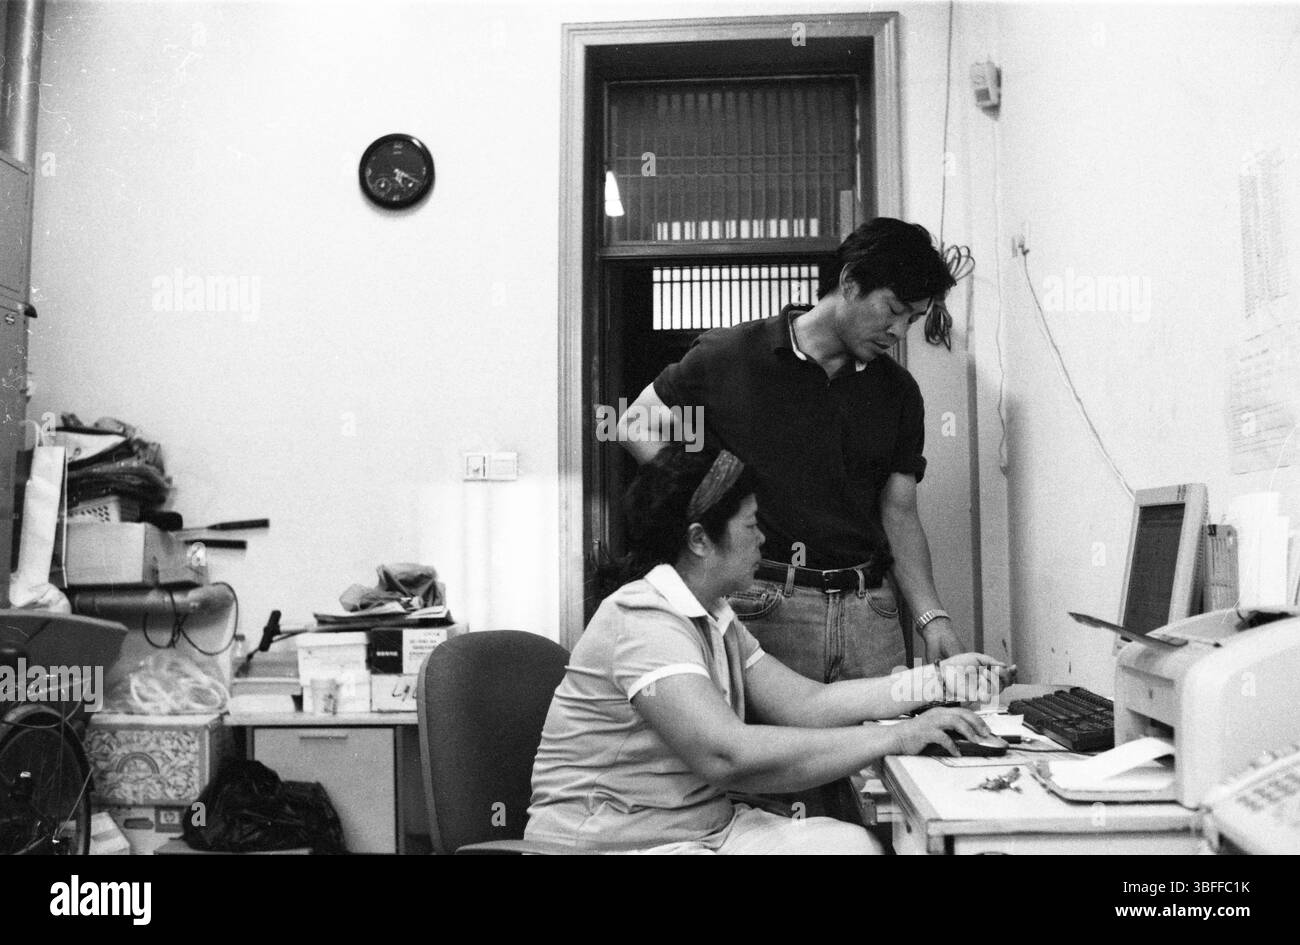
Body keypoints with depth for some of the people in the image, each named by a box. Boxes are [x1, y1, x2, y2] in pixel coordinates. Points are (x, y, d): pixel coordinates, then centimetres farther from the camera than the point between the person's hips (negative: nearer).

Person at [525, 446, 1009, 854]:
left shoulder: (716, 621, 13)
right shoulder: (642, 622, -21)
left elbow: (806, 703, 9)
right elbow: (726, 755, -32)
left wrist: (939, 679, 3)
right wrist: (896, 737, -28)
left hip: (710, 825, 9)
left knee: (855, 843, -10)